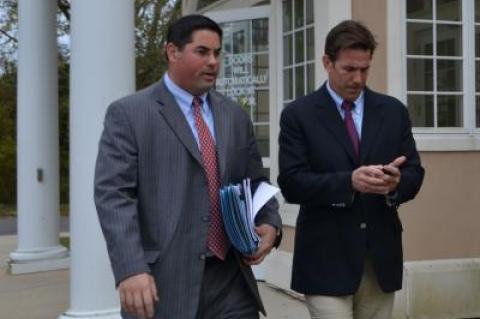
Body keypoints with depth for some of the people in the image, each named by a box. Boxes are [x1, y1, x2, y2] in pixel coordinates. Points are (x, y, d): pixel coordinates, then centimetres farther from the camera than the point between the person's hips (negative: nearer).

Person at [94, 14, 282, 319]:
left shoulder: (235, 116, 14)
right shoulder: (128, 113, -2)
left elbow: (255, 182, 21)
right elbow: (113, 194, -10)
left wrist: (269, 224, 0)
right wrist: (131, 269, -21)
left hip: (231, 278, 5)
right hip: (162, 282, -4)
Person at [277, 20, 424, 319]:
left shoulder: (394, 111, 8)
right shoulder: (298, 115, -2)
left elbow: (414, 172, 7)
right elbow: (291, 184, -10)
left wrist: (397, 183, -18)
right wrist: (349, 181, -25)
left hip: (381, 254, 4)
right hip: (327, 257, -4)